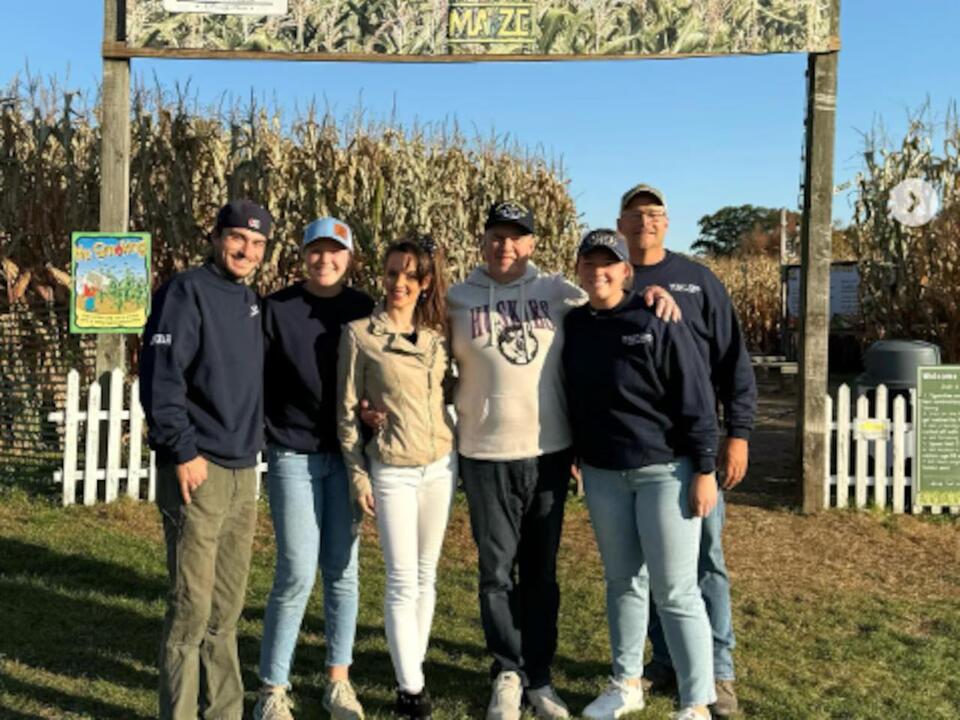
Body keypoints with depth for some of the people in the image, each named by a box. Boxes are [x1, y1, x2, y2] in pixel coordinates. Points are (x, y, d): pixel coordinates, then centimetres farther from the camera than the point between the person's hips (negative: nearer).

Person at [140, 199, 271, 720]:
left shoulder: (250, 300, 17)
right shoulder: (187, 291, -8)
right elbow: (160, 377, -16)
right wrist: (183, 451, -18)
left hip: (243, 471, 8)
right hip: (199, 470, -8)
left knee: (226, 610, 14)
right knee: (191, 608, -3)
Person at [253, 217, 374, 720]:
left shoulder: (364, 310, 6)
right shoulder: (277, 309, -1)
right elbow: (257, 380, -2)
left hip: (347, 455, 3)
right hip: (293, 456, -2)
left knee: (342, 570, 8)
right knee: (297, 573, -4)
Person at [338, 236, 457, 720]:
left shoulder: (438, 333, 6)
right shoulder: (359, 334, -6)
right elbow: (347, 410, -4)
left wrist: (457, 449, 9)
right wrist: (357, 475, -6)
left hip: (441, 465, 4)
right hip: (391, 471, -4)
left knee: (426, 576, 11)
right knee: (403, 581, -3)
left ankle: (413, 672, 24)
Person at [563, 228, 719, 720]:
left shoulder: (656, 321, -11)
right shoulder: (572, 326, 5)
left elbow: (694, 398, -11)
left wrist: (704, 470, -12)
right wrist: (573, 459, 13)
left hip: (664, 470, -5)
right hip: (603, 474, 5)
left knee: (675, 591, -2)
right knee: (622, 582, 17)